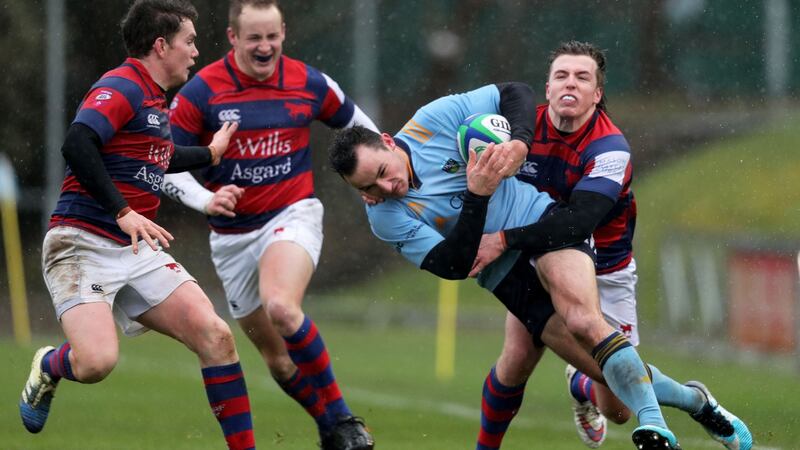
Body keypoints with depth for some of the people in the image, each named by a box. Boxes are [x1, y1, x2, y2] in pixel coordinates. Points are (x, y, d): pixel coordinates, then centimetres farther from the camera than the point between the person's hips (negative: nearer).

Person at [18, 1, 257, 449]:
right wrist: (123, 213, -27)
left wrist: (210, 154, 49)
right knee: (97, 362, -25)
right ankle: (48, 366, 11)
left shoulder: (154, 98, 18)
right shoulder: (121, 88, -11)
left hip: (137, 248, 9)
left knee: (215, 335, -8)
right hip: (82, 244, -9)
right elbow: (77, 144, -27)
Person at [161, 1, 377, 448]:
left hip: (293, 215, -2)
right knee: (278, 358, 7)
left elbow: (356, 124, 16)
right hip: (233, 236, 2)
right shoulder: (200, 93, -9)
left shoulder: (309, 83, -3)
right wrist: (205, 199, -22)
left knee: (281, 307, -32)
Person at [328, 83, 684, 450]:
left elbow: (513, 95, -1)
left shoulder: (434, 120, -12)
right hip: (501, 272, 2)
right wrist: (477, 194, -29)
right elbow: (455, 267, -18)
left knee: (584, 323, -29)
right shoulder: (385, 218, -11)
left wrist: (518, 142, -22)